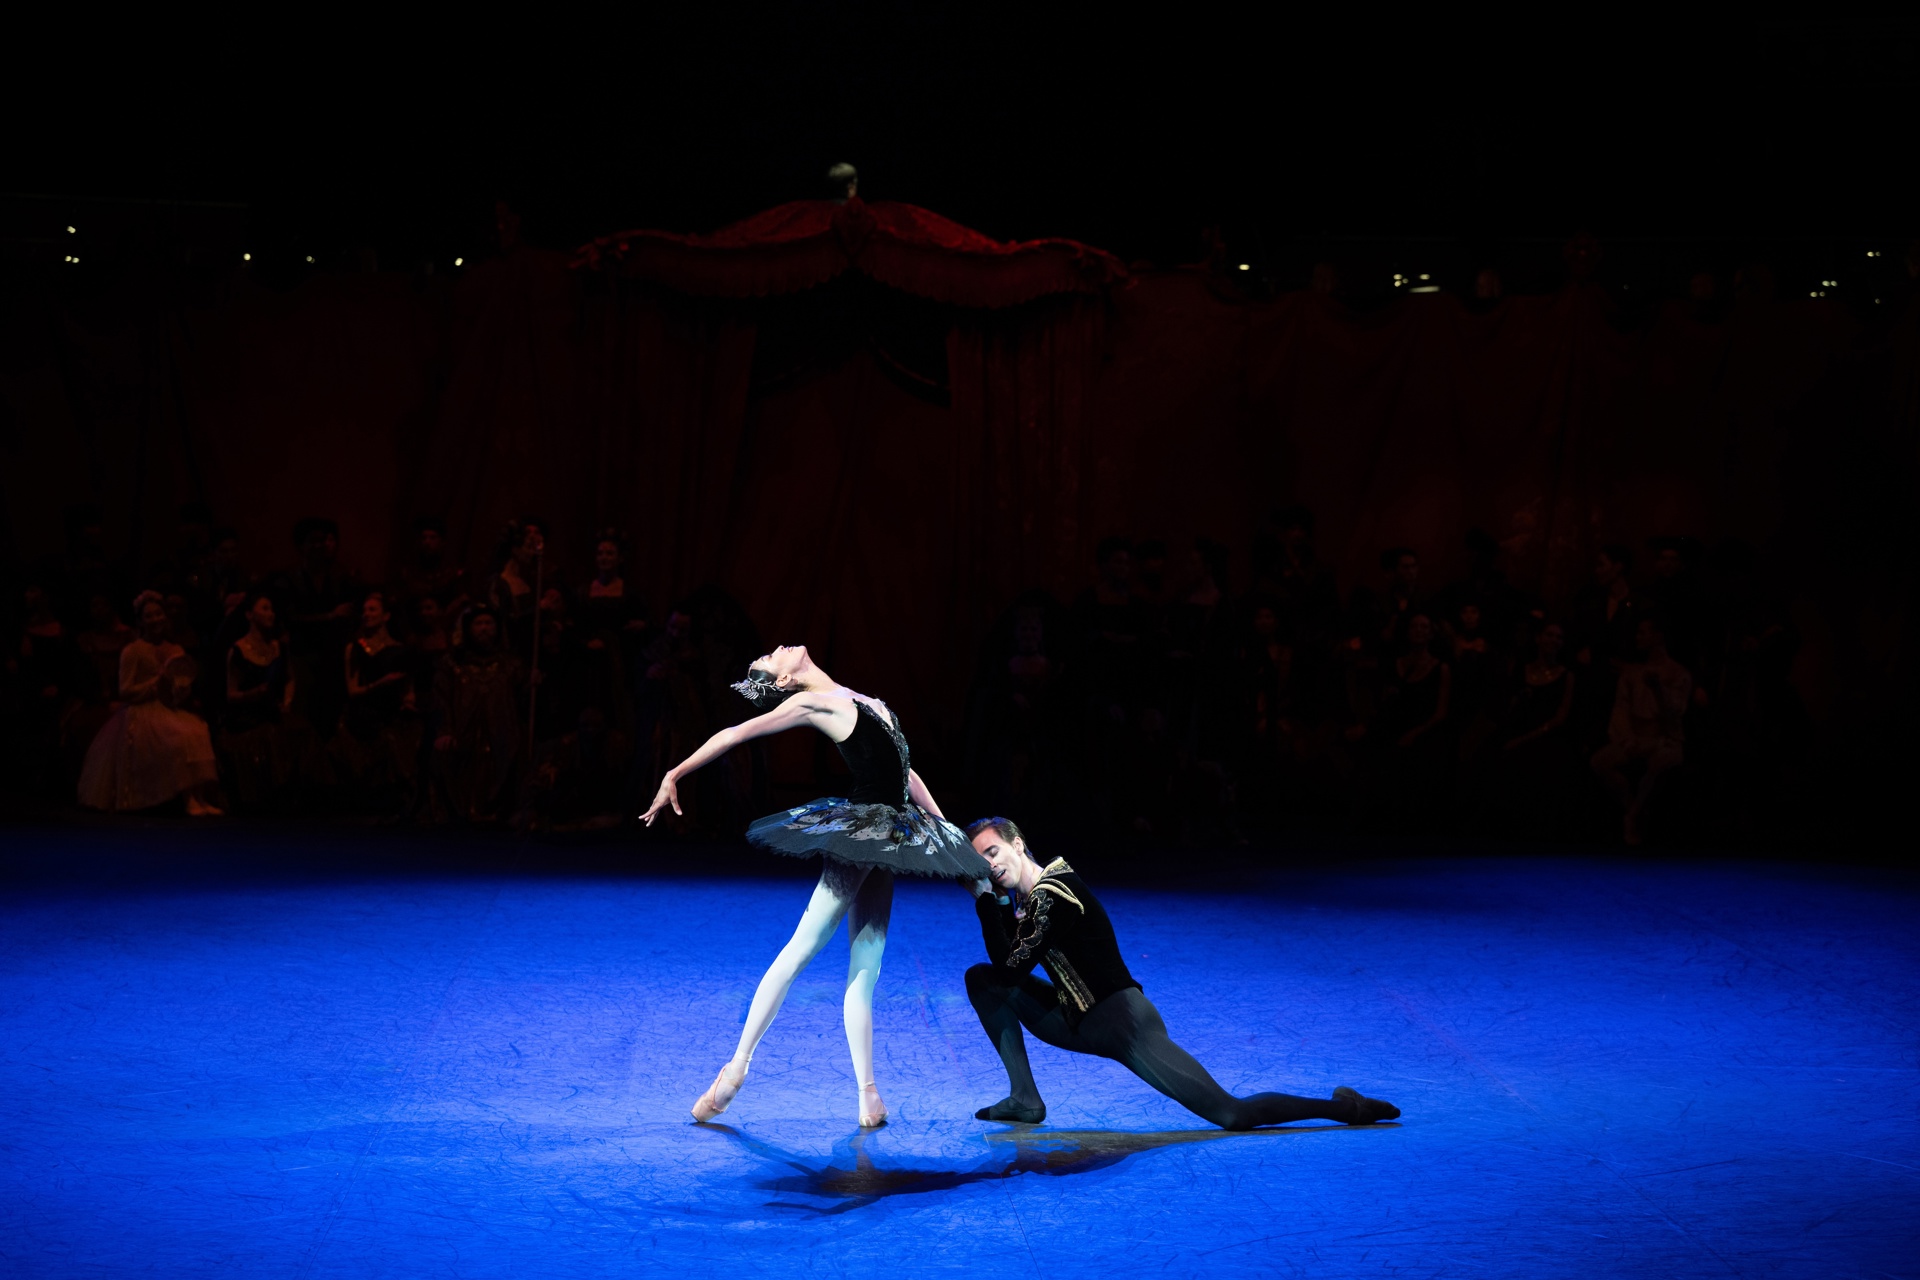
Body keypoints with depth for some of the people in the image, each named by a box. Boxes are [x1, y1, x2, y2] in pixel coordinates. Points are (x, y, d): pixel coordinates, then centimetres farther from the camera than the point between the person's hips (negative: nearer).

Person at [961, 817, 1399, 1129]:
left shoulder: (1050, 895, -17)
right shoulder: (1024, 897, 12)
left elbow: (1011, 970, -21)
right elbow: (1002, 967, 12)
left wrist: (986, 901, -15)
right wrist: (992, 899, 4)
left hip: (1124, 1023, -10)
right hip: (1080, 1024, 10)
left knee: (1231, 1114, -18)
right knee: (981, 979, 6)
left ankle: (1345, 1108, -2)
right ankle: (1025, 1099, 3)